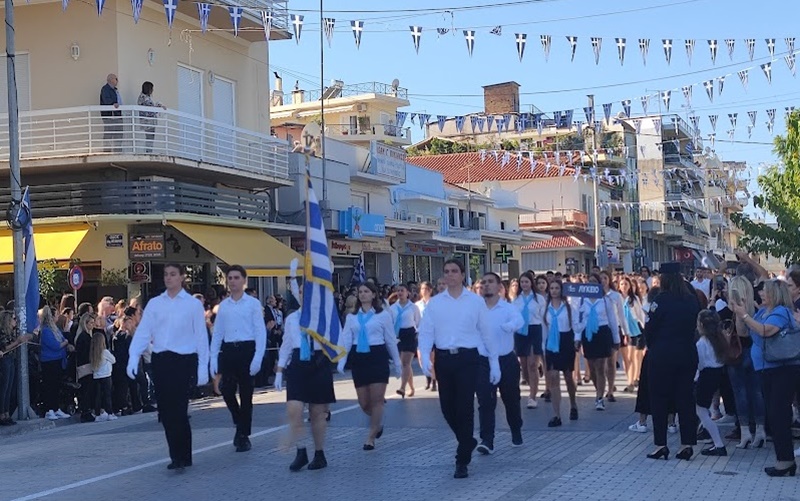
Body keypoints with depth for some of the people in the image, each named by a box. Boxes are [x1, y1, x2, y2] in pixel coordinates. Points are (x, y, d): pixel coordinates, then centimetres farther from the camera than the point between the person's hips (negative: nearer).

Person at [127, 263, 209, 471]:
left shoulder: (193, 304, 1)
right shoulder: (154, 304, 9)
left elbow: (201, 337, 0)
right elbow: (143, 332, 3)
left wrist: (203, 367, -4)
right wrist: (134, 357, -11)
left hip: (183, 360, -4)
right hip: (160, 359, 4)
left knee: (178, 409, -7)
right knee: (165, 410, 7)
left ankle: (182, 456, 4)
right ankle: (177, 455, 18)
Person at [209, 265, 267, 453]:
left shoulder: (253, 303, -2)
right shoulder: (223, 305, 10)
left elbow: (261, 332, -5)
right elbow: (217, 332, 10)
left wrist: (257, 358, -13)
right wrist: (213, 357, 3)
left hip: (247, 349, -3)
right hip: (228, 350, 3)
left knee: (245, 394, 3)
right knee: (227, 391, -1)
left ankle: (244, 435, 16)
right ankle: (240, 423, 27)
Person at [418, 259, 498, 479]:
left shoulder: (476, 301, 1)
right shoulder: (435, 302, 5)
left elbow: (487, 333, 5)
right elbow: (426, 331, 0)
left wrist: (494, 363, 5)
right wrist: (425, 357, -16)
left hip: (467, 358, -2)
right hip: (443, 358, 3)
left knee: (464, 408, -3)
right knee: (447, 407, 9)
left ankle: (462, 461, 7)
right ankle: (468, 442, 37)